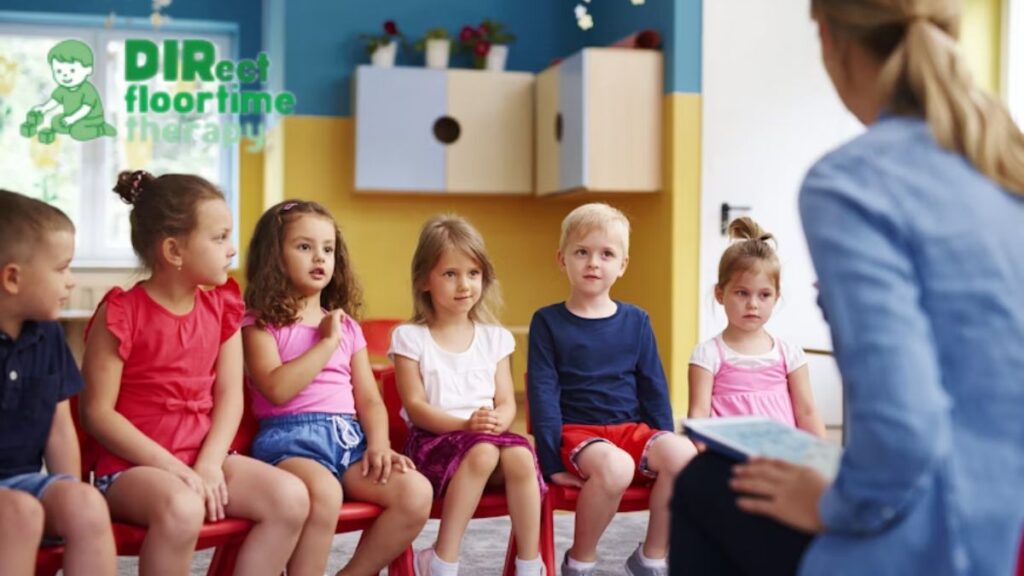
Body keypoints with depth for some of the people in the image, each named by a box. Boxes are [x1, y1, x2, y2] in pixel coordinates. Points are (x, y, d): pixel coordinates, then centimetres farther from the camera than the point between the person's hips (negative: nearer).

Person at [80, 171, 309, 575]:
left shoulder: (221, 305, 6)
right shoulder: (121, 313, -12)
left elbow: (230, 396, 2)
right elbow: (97, 413, -13)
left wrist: (209, 465, -12)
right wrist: (171, 466, -18)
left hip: (202, 458, 6)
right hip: (132, 466, -6)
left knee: (291, 497, -16)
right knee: (182, 508, -37)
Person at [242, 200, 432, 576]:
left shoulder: (347, 326, 21)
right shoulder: (260, 322, 5)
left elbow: (369, 399, 15)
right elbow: (278, 389, -12)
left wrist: (379, 445, -4)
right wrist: (327, 342, -5)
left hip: (350, 436, 6)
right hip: (290, 436, -5)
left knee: (417, 493, -20)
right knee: (324, 492, -39)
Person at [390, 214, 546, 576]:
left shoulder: (494, 338, 11)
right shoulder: (410, 338, 0)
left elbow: (507, 403, 7)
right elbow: (415, 406, -6)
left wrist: (496, 421, -17)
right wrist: (465, 424, -22)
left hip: (487, 436, 3)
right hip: (433, 439, -3)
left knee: (520, 455, -30)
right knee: (482, 452, -35)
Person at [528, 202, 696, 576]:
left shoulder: (636, 321, 10)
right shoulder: (548, 322, 2)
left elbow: (653, 388, 13)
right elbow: (542, 393, -3)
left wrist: (664, 444, 5)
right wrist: (552, 460, -11)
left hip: (632, 428, 4)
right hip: (577, 431, -3)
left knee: (684, 455, -27)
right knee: (614, 466, -36)